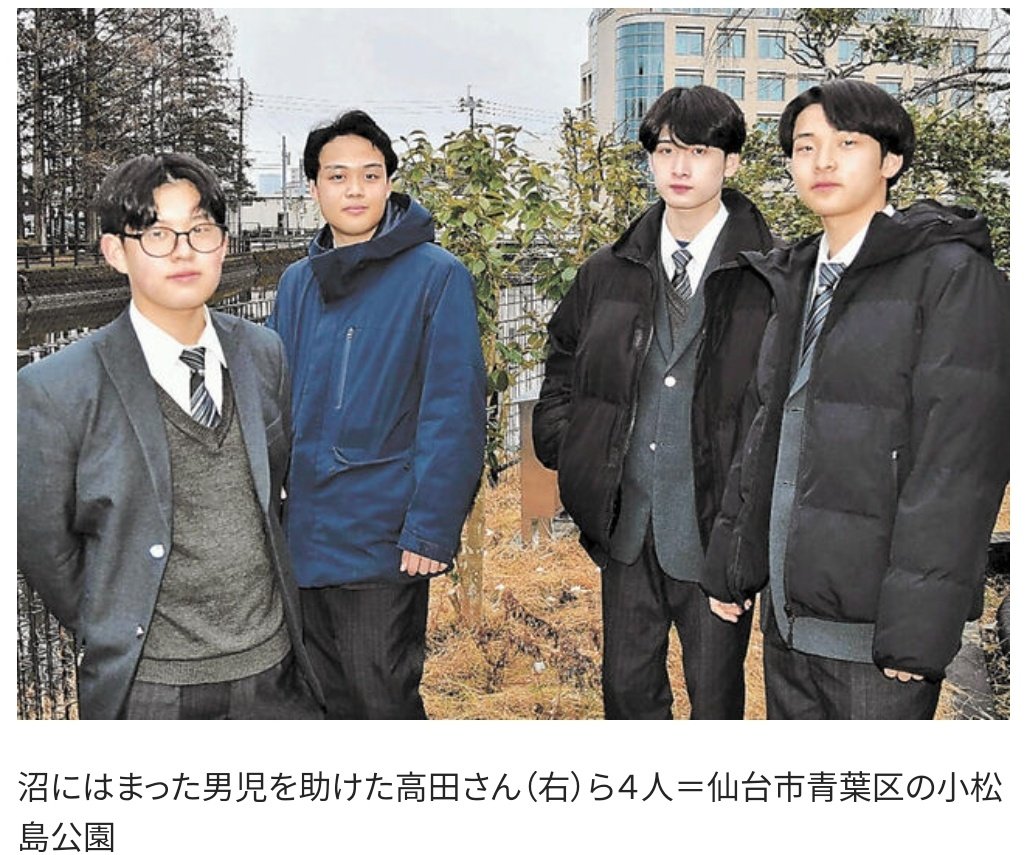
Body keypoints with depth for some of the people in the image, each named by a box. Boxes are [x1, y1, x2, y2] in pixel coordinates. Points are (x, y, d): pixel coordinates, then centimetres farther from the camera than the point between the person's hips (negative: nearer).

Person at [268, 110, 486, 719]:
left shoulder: (437, 276, -8)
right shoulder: (298, 284, 9)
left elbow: (454, 412, -13)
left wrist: (431, 531, -17)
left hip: (383, 546, -5)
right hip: (301, 542, 6)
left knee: (385, 703, 4)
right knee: (325, 703, 19)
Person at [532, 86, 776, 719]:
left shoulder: (770, 279, -8)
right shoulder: (609, 273, 6)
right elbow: (564, 363, 19)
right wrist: (565, 449, 7)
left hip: (717, 528, -4)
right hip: (626, 525, 4)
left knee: (716, 692, 13)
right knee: (627, 686, 17)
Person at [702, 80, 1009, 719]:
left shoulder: (952, 275, -8)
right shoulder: (798, 281, 14)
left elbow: (959, 458, -15)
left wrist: (918, 625, -20)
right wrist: (733, 567, 15)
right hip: (787, 618, 7)